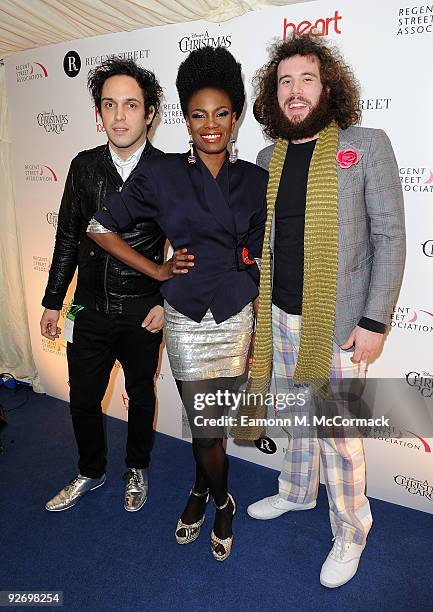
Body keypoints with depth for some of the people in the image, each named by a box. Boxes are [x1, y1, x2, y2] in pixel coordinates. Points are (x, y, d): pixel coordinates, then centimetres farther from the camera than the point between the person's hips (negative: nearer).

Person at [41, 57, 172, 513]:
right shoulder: (84, 166, 1)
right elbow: (68, 238, 6)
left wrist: (167, 302, -9)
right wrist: (53, 301, 8)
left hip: (143, 312, -2)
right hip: (90, 308, 3)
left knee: (141, 395, 17)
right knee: (83, 399, 14)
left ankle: (137, 470, 43)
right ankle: (91, 472, 42)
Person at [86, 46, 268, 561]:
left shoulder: (255, 179, 4)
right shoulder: (161, 174, -3)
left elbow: (258, 256, 9)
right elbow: (101, 227, 3)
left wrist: (262, 327, 8)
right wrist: (157, 270, -1)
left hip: (237, 315, 1)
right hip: (186, 318, -1)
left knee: (206, 421, 10)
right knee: (206, 426, 6)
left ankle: (200, 489, 42)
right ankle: (221, 502, 38)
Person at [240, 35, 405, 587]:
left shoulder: (367, 146, -4)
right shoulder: (268, 159, 9)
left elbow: (390, 237, -7)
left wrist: (374, 322, -12)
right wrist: (256, 308, 13)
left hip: (337, 323, -4)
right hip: (280, 317, 5)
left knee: (337, 431, 4)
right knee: (298, 413, 20)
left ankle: (350, 534, 29)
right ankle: (296, 493, 44)